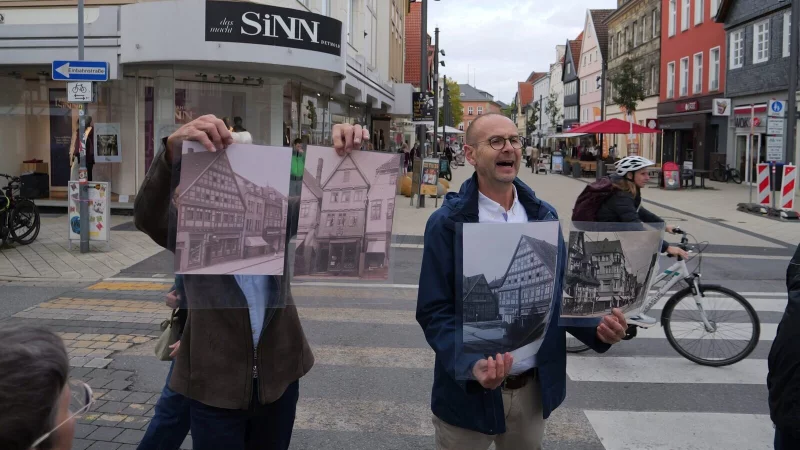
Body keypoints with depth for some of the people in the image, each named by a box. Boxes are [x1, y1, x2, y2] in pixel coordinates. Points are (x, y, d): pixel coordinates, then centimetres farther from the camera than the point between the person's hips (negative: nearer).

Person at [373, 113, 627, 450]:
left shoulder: (545, 216, 3)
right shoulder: (447, 223, -11)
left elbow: (559, 292, 9)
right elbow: (434, 311, -13)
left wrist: (597, 329, -10)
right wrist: (470, 364, -29)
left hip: (535, 388, 4)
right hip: (470, 391, -4)